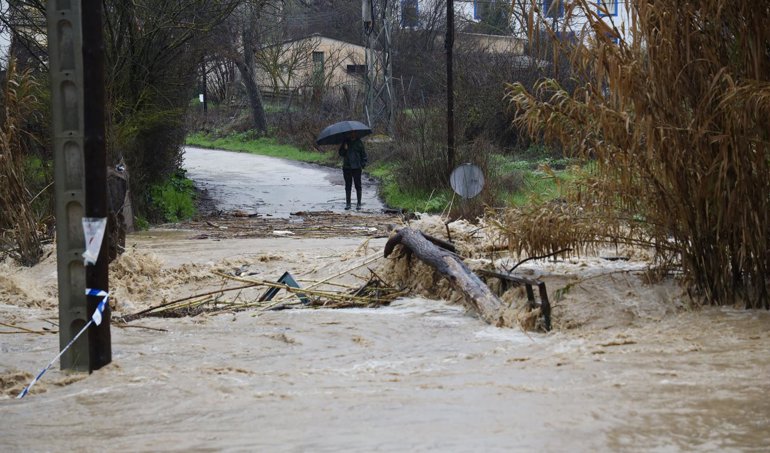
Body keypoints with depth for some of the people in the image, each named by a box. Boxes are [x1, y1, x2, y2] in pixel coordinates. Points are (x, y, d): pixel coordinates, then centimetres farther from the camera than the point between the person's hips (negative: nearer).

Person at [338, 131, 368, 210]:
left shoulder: (359, 142, 3)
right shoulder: (345, 142, 9)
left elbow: (363, 153, 5)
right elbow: (341, 154, 8)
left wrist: (363, 164, -6)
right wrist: (344, 149, -11)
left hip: (357, 167, -2)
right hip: (347, 167, 2)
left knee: (358, 186, 1)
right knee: (348, 186, 7)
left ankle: (359, 204, 6)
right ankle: (348, 203, 13)